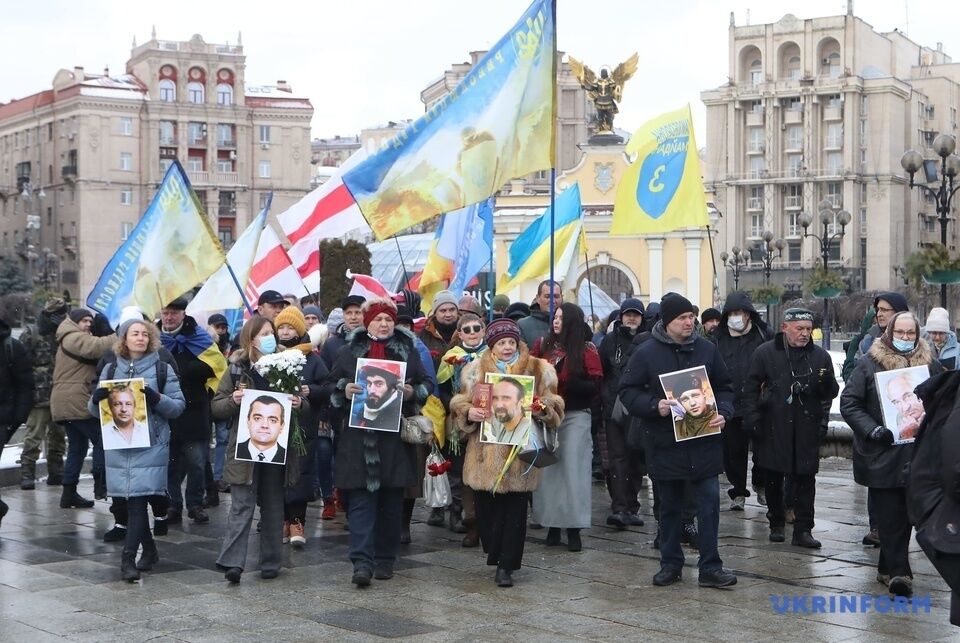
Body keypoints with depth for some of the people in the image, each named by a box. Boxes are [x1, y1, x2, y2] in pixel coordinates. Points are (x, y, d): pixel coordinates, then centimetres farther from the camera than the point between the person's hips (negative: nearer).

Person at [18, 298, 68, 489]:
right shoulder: (31, 334, -3)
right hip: (39, 394, -5)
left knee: (58, 436, 11)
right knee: (34, 436, -6)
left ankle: (56, 473, 19)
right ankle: (27, 474, -1)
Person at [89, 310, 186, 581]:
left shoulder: (163, 369, 2)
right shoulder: (111, 370, 10)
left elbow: (179, 406, -2)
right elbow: (94, 410, 11)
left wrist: (156, 398, -20)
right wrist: (97, 398, -12)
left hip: (151, 446, -3)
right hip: (118, 445, 3)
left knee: (138, 500, -11)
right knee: (132, 501, 10)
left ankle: (128, 558, -11)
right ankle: (149, 550, 26)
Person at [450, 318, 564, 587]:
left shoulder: (538, 370, 6)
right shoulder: (476, 370, 8)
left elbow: (553, 406, 8)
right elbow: (459, 405, 10)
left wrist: (541, 409, -15)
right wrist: (469, 413, -12)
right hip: (485, 455, 1)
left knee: (515, 509, -1)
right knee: (487, 507, 4)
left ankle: (506, 566, 7)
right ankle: (495, 554, 26)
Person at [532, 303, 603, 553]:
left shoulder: (586, 349, -2)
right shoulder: (543, 345, 8)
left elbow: (595, 385, -8)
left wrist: (565, 382, -18)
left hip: (575, 416, -3)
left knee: (573, 469, -5)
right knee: (548, 468, 4)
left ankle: (574, 528, 0)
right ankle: (552, 524, 12)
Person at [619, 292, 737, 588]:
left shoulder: (707, 349, 4)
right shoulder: (646, 353, -4)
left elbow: (725, 387, 11)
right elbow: (627, 391, -2)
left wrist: (723, 412, -7)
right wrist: (654, 406, -18)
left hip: (704, 441, 1)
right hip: (665, 443, -1)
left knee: (710, 502, -1)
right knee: (669, 506, 10)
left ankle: (710, 567, 5)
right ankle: (671, 563, 23)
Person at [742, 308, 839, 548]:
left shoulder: (820, 356, 6)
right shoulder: (765, 353, 1)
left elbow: (831, 393, 9)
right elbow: (750, 389, 5)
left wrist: (827, 381, -14)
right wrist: (752, 419, -4)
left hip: (807, 430, 1)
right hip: (773, 428, 0)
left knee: (805, 479, -2)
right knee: (772, 479, 9)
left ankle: (803, 530, 3)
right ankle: (776, 524, 25)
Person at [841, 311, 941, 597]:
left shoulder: (930, 364, 8)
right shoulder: (869, 363, -1)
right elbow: (849, 403, -2)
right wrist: (873, 430, -15)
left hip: (917, 455, 3)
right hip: (881, 454, -3)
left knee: (904, 514, 8)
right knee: (890, 516, -4)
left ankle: (889, 568, 21)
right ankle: (898, 572, -2)